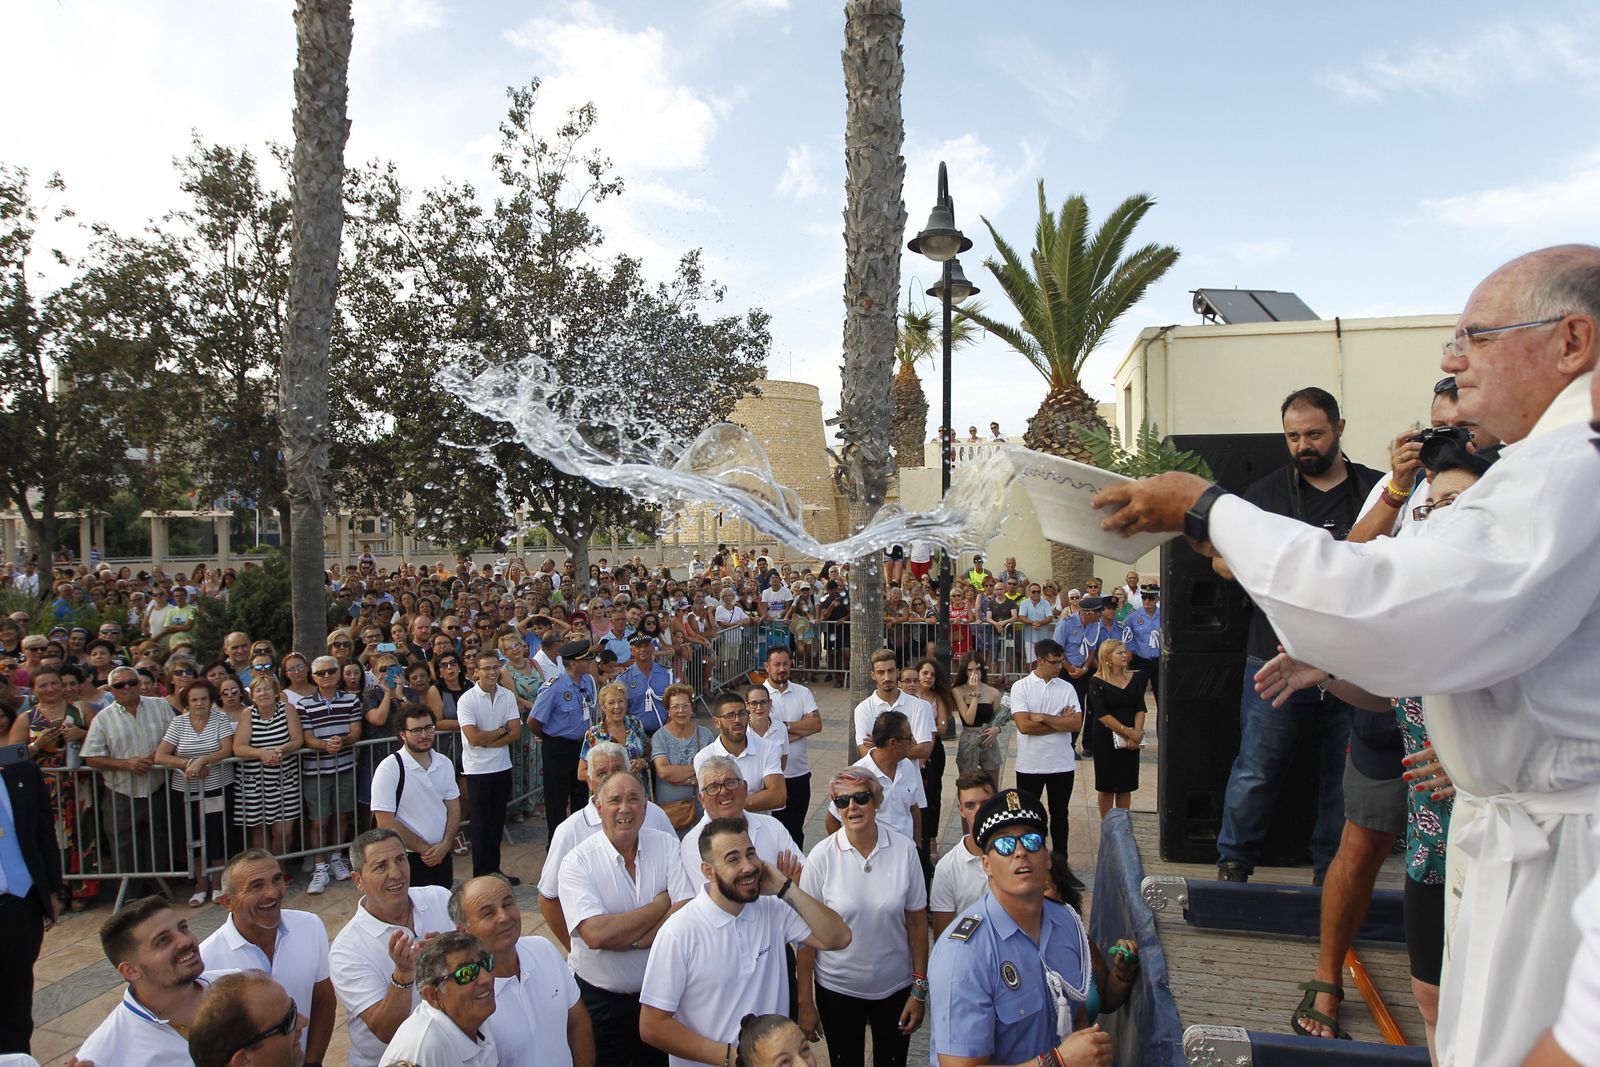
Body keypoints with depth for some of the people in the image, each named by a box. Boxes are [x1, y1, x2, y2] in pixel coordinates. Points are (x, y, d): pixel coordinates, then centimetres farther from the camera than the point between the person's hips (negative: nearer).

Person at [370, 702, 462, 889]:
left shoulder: (444, 764, 3)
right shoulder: (389, 768, -15)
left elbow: (454, 809, 8)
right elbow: (386, 823, -17)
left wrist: (445, 845, -8)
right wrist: (425, 849, -12)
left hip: (441, 855, 5)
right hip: (405, 860, -5)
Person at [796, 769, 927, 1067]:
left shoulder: (904, 849, -13)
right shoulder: (822, 857, -15)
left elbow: (917, 921, -4)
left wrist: (920, 989, -2)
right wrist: (805, 1003, -6)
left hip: (896, 987, 1)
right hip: (837, 989, -1)